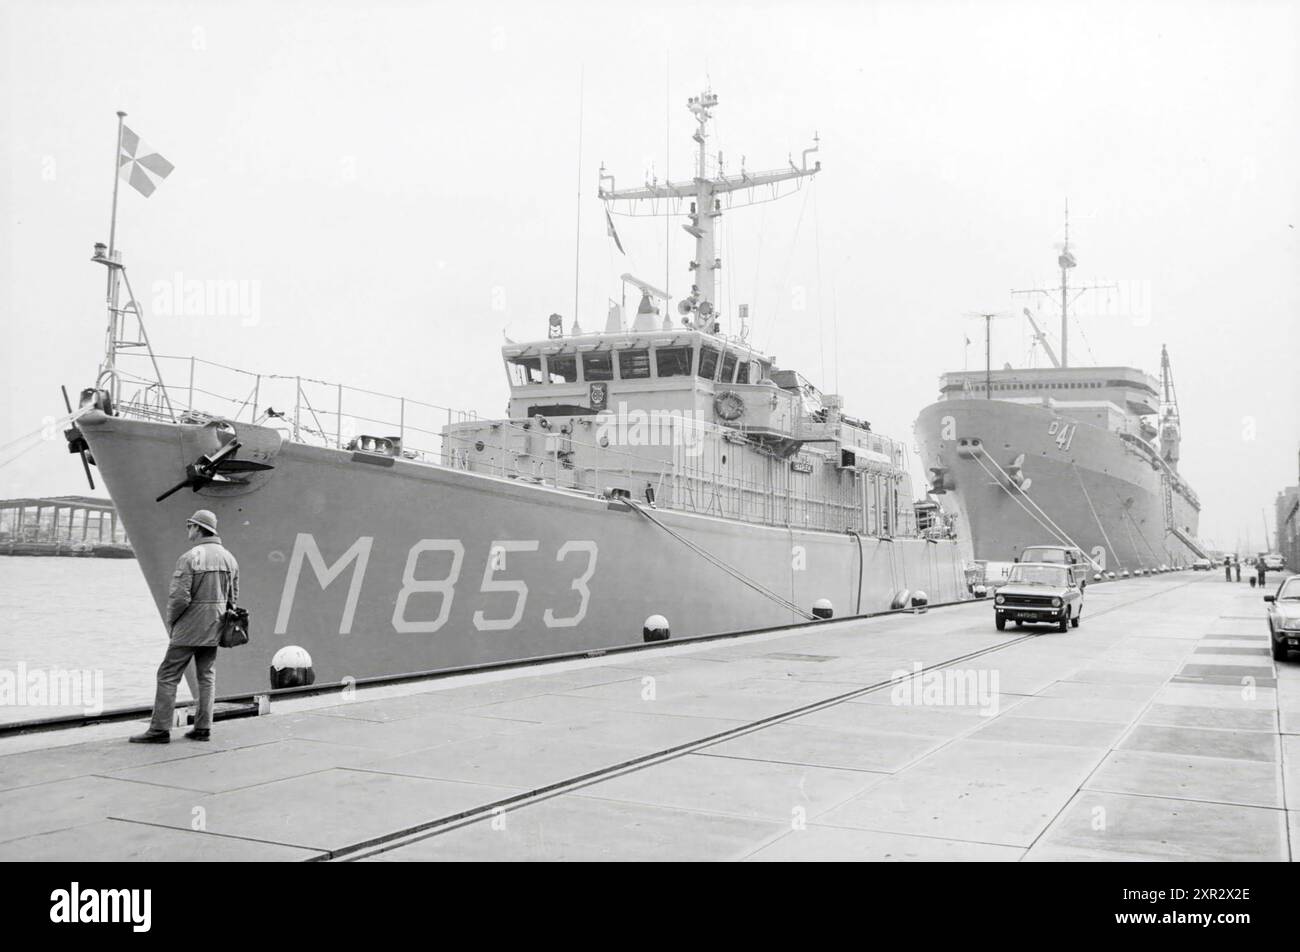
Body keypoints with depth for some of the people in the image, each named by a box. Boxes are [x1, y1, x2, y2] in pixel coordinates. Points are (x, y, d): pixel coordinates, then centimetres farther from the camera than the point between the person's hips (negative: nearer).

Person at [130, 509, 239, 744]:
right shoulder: (229, 559, 7)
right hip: (214, 629, 7)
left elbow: (179, 597, -18)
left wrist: (171, 621, -2)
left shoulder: (189, 558, -14)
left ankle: (160, 730, 1)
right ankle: (203, 728, 13)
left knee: (168, 676, 1)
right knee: (207, 676, 12)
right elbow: (233, 598, 10)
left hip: (189, 628, -6)